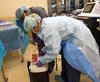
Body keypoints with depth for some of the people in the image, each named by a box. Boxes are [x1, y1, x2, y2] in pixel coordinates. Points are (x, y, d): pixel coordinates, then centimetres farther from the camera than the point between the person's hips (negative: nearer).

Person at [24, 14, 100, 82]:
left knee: (72, 62, -8)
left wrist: (42, 61, -15)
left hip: (78, 34, -10)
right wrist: (43, 50, 15)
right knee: (65, 58, 18)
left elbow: (53, 51, -28)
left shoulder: (47, 29, -30)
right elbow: (51, 41, 15)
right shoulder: (44, 24, 2)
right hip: (72, 33, 10)